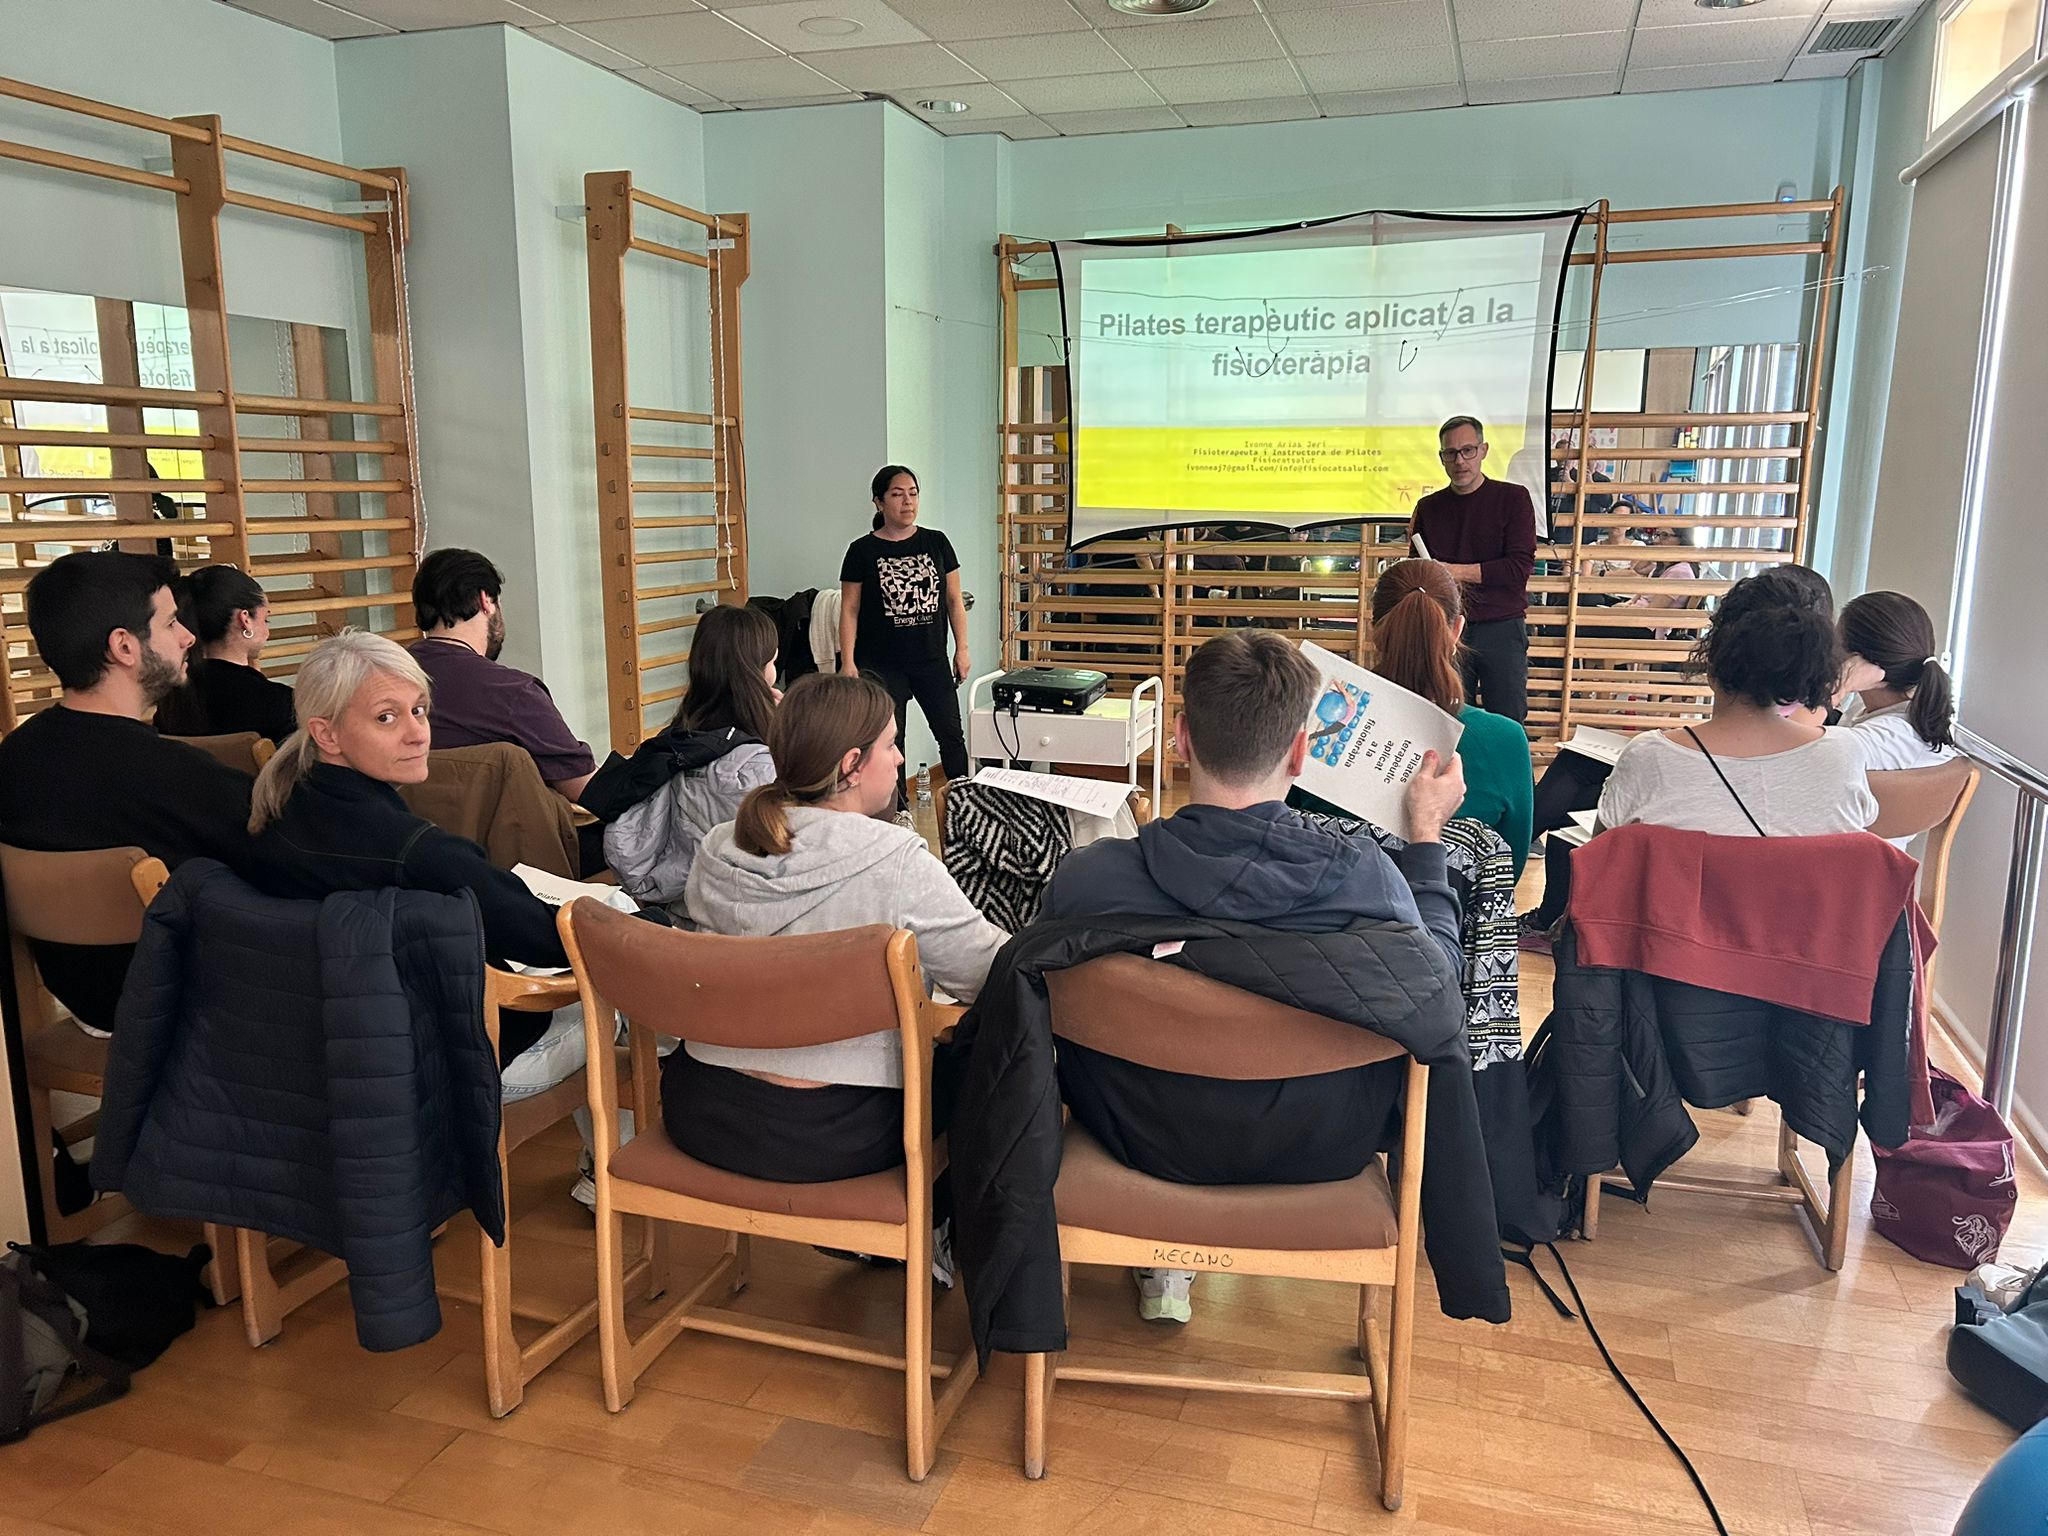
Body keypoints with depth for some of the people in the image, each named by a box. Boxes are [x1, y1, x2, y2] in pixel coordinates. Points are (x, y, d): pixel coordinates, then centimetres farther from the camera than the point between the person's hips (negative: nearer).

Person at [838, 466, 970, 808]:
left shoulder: (936, 543, 5)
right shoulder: (863, 550, -2)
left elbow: (954, 600, 8)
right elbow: (850, 610, -2)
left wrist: (962, 649, 3)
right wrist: (848, 662, -8)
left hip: (932, 661, 2)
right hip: (882, 664, -2)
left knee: (951, 735, 3)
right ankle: (899, 809, 16)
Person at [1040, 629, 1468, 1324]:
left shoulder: (1088, 879, -26)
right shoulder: (1368, 876, -25)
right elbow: (1441, 967, -2)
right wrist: (1426, 831, 11)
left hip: (1142, 1139, 0)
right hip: (1319, 1154, 0)